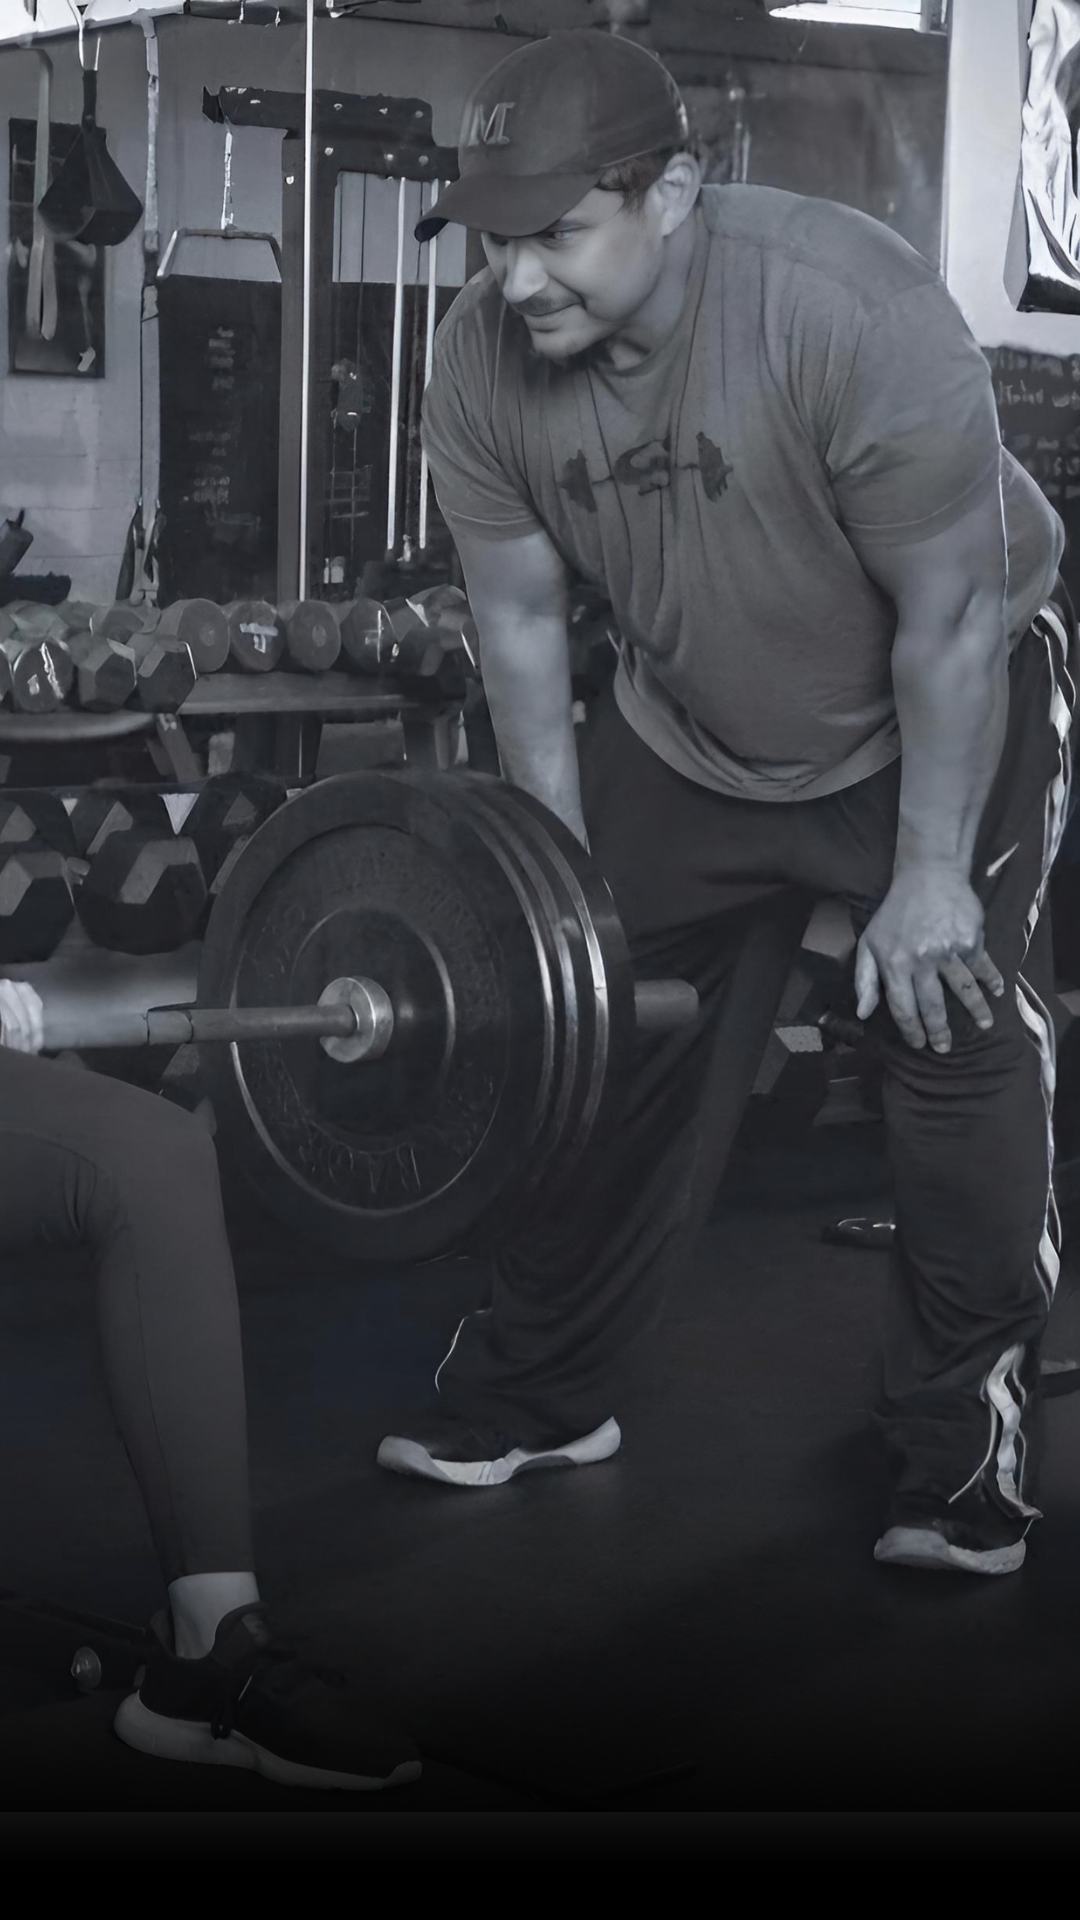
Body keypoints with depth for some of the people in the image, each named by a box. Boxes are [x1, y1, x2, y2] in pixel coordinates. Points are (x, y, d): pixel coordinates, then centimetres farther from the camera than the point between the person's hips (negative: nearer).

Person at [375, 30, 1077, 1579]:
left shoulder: (851, 315, -35)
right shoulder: (483, 365, -19)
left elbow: (950, 618, -27)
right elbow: (521, 625, -8)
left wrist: (928, 875, -22)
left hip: (949, 710, -5)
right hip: (687, 736, 5)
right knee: (611, 1047, 6)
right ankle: (536, 1399, 19)